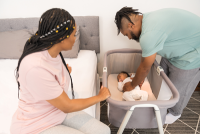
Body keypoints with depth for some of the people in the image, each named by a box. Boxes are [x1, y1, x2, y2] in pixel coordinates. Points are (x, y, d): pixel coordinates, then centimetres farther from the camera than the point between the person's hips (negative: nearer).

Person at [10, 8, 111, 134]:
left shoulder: (53, 53, -7)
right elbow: (68, 107, -22)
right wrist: (100, 96, -11)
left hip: (59, 112, 7)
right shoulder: (36, 68, -33)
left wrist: (65, 73, -3)